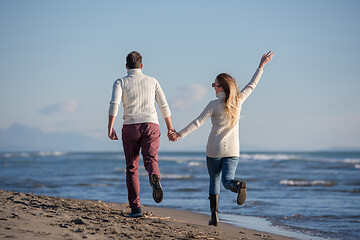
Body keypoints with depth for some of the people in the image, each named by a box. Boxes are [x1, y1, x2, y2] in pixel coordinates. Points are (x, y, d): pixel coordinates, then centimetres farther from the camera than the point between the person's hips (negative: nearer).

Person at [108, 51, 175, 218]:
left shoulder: (120, 82, 7)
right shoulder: (152, 81, 14)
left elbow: (114, 103, -11)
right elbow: (164, 106, 13)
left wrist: (110, 127, -16)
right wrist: (170, 128, 21)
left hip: (130, 127, -1)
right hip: (151, 125, 1)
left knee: (132, 168, 9)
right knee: (151, 160, -11)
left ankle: (135, 207, 4)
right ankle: (155, 179, -48)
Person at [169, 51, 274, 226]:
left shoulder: (214, 105, -11)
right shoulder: (238, 100, -1)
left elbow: (198, 122, -13)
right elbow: (252, 85, 11)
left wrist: (180, 134, -8)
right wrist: (261, 66, 19)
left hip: (214, 149, -2)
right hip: (232, 150, 2)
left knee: (214, 181, 12)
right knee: (227, 180, -3)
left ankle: (214, 215, 4)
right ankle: (239, 185, -39)